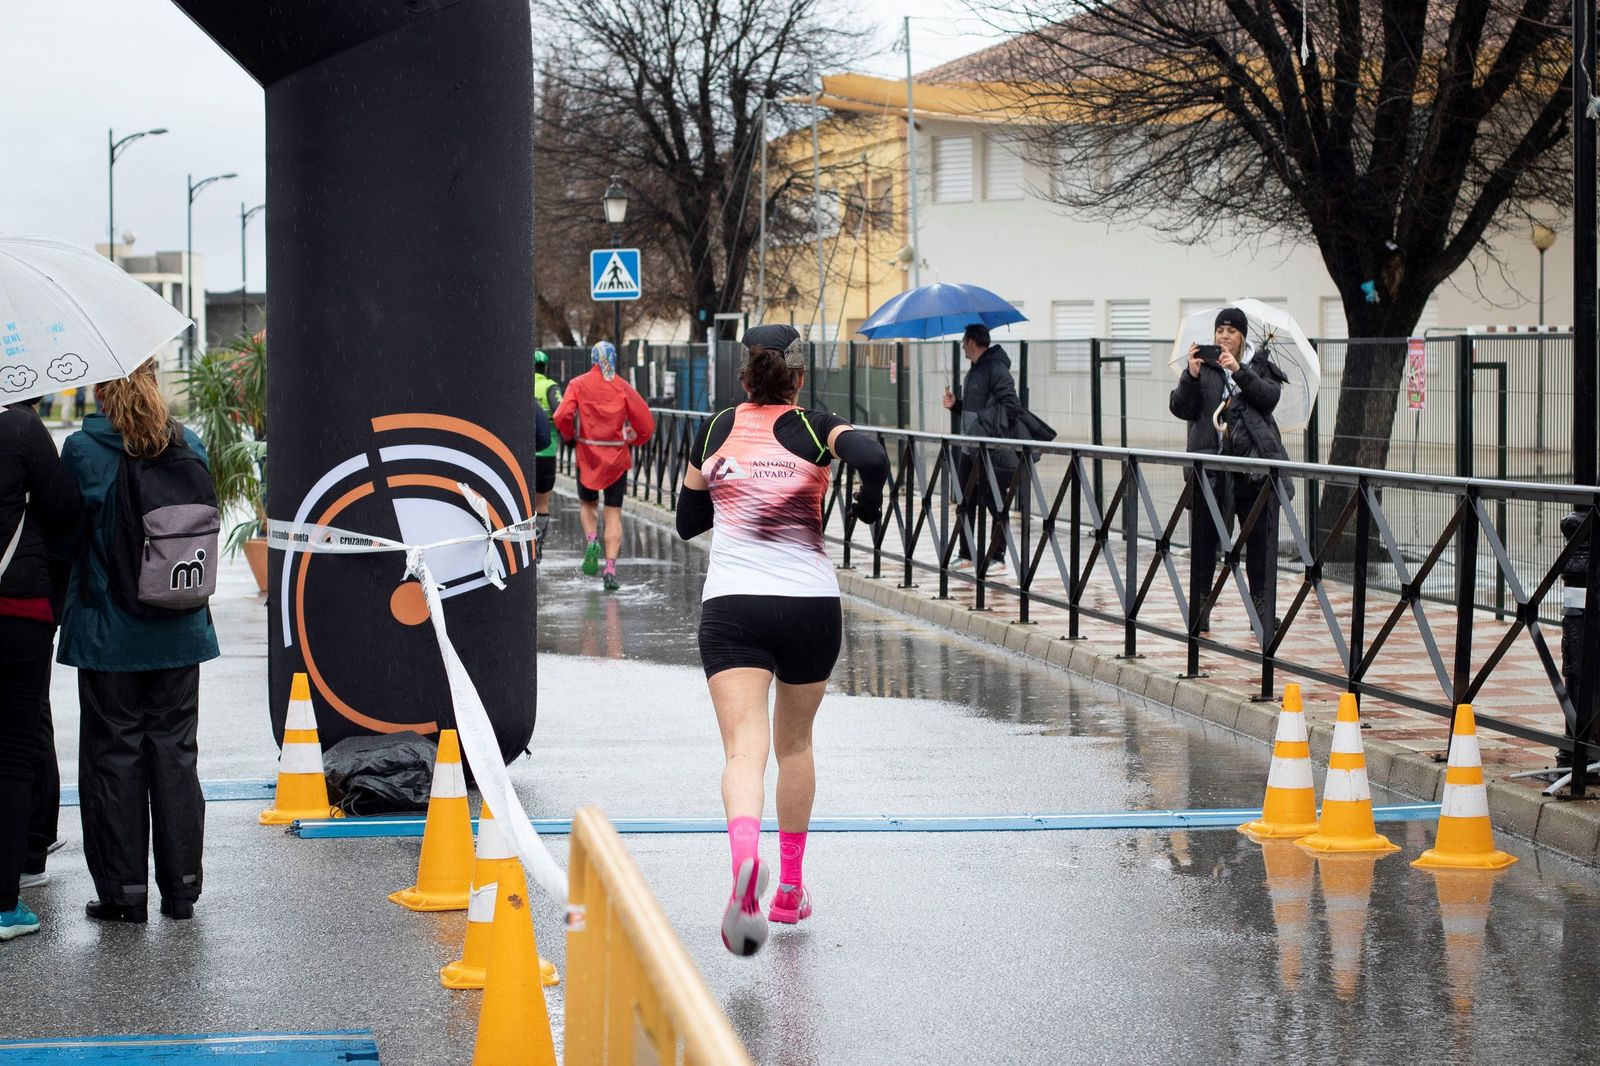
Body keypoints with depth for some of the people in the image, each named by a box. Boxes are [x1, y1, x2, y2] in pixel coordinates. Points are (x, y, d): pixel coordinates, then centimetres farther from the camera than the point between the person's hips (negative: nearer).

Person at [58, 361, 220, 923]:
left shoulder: (82, 449, -11)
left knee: (114, 752, 4)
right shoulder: (188, 446, 1)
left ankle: (124, 890, 6)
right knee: (174, 749, 11)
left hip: (109, 633, -4)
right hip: (179, 629, 4)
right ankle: (181, 886, 14)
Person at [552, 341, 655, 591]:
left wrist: (570, 436, 6)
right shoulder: (623, 387, -2)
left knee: (587, 504, 22)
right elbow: (646, 422, -5)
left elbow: (562, 416, -13)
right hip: (617, 457, 0)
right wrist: (633, 440, 13)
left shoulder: (578, 385, -3)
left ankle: (591, 540, -6)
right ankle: (610, 569, -4)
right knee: (614, 512, 5)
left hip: (588, 455, 0)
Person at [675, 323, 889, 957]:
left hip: (731, 607, 0)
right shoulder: (816, 429, 1)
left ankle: (744, 854, -43)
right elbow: (873, 460, -20)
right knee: (794, 742, 20)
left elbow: (687, 522, 19)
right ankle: (790, 890, 27)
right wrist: (868, 503, 0)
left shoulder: (714, 433, 8)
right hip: (811, 604, 0)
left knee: (745, 748, -13)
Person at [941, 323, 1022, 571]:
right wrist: (955, 405, 8)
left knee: (995, 504, -3)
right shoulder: (974, 372, 17)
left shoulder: (996, 369, -13)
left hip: (991, 450, -10)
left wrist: (987, 424, -22)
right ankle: (965, 555, 18)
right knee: (965, 503, 11)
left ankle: (997, 557, 2)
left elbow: (1011, 406, -20)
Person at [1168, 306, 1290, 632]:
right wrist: (1191, 375, -15)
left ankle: (1263, 610, 5)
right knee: (1203, 539, 1)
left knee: (1259, 538, 0)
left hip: (1253, 459, 0)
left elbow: (1270, 397, -7)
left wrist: (1239, 371, -19)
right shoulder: (1202, 366, 9)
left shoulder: (1260, 362, 10)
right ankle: (1198, 612, 8)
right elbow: (1180, 408, 1)